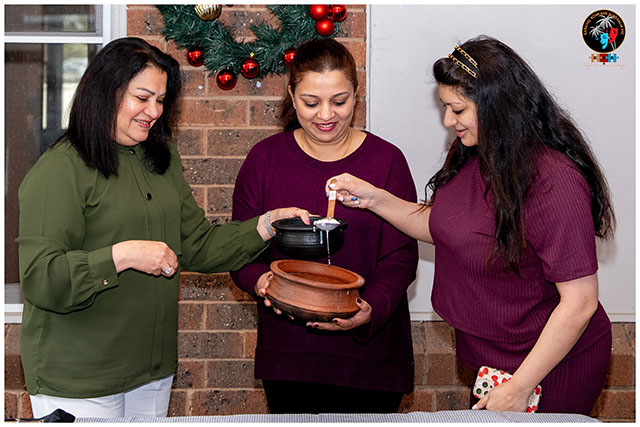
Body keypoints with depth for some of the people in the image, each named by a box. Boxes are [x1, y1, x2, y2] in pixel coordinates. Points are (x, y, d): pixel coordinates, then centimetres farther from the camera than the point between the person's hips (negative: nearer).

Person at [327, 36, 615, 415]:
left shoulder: (554, 184, -28)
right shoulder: (472, 157, -3)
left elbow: (579, 304, -27)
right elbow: (441, 227, 13)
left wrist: (519, 388, -22)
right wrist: (375, 198, 1)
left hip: (552, 366, -8)